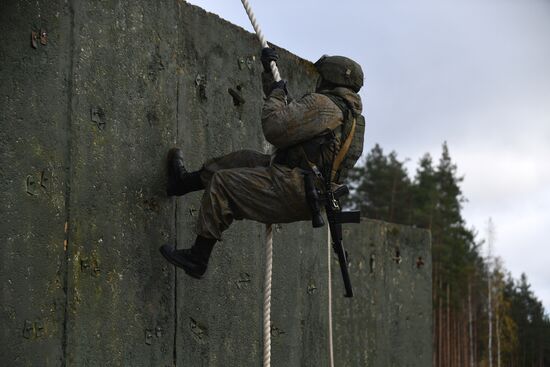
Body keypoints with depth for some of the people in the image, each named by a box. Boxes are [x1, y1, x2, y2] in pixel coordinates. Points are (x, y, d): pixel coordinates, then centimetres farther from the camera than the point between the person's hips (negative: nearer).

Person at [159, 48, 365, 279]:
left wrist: (276, 95, -3)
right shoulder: (350, 113, 20)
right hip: (304, 199, 10)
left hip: (292, 191, -10)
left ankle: (197, 258, -4)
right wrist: (270, 72, 26)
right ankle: (184, 182, 36)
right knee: (243, 159, 21)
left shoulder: (322, 104, -13)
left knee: (222, 183, -6)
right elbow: (291, 112, 29)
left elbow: (275, 128, -22)